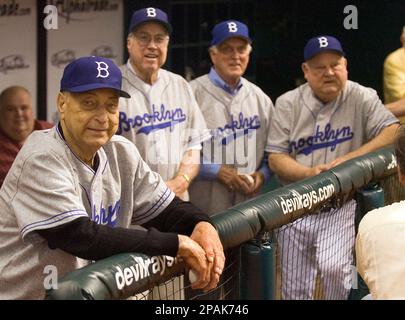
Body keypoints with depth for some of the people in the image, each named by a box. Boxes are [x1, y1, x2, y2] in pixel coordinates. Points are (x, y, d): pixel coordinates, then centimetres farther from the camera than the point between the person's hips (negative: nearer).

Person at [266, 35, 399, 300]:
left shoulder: (362, 98, -2)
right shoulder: (288, 104, 2)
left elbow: (393, 133, -13)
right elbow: (276, 158, -2)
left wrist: (350, 159, -23)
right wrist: (309, 173, -22)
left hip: (342, 207, -2)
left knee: (333, 267, -26)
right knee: (295, 289, 7)